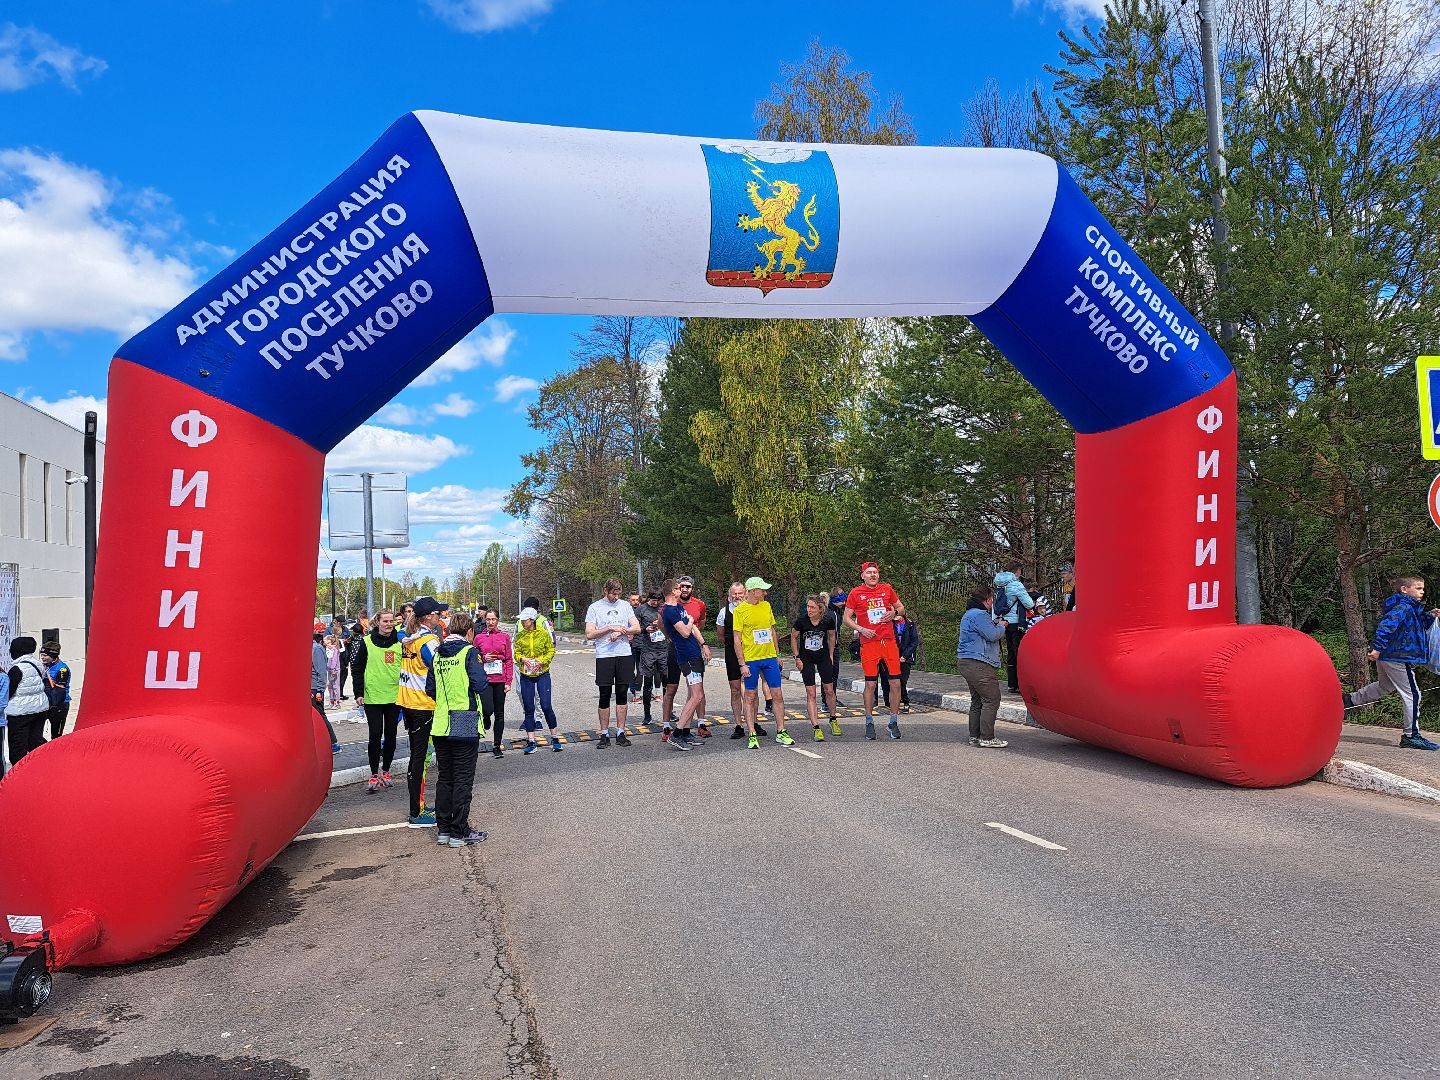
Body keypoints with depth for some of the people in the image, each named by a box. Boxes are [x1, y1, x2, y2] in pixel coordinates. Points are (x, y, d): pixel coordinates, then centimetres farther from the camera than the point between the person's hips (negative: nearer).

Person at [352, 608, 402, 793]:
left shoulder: (400, 642, 3)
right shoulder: (366, 642, -2)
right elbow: (357, 669, 1)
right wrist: (359, 693, -4)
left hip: (395, 696, 2)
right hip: (372, 697, -2)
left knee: (391, 734, 9)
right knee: (375, 735, -4)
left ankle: (386, 770, 22)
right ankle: (374, 774, 5)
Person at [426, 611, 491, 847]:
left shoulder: (437, 654, 9)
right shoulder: (469, 652, -9)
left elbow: (430, 689, 11)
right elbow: (481, 685, -14)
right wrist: (487, 714, 1)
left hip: (440, 726, 6)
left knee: (444, 778, 14)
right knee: (463, 780, 2)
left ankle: (443, 829, 19)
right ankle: (459, 832, 5)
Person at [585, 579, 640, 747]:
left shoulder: (625, 606, 10)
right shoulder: (594, 608, 1)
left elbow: (637, 628, 4)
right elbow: (589, 634, -6)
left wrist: (620, 631, -11)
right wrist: (610, 628, -12)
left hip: (625, 655, 3)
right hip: (604, 656, -2)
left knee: (622, 694, 6)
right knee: (605, 695, 0)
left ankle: (621, 733, 13)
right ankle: (604, 735, 8)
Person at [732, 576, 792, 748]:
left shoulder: (766, 606, 9)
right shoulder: (739, 610, -6)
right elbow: (737, 639, -7)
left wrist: (777, 654, 16)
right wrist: (742, 664, -11)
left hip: (770, 657, 5)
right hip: (751, 660, -5)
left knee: (777, 695, 4)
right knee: (750, 697, 2)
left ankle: (781, 733, 13)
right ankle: (752, 736, 8)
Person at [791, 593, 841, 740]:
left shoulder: (828, 620, -17)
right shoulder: (801, 621, -21)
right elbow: (793, 637, -4)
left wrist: (831, 656, 7)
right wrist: (797, 658, -4)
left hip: (824, 657, 1)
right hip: (806, 659, -1)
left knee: (829, 690, 8)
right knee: (810, 694, -5)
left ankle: (833, 720, 31)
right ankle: (816, 728, -3)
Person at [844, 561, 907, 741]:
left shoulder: (886, 589, 9)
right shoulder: (856, 593, 2)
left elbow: (901, 608, 20)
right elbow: (847, 618, 5)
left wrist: (894, 612, -2)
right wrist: (861, 629, -9)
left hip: (889, 641, 2)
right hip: (869, 643, -2)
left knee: (895, 683, 1)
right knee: (870, 684, 0)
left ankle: (893, 722, 14)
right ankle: (869, 723, 13)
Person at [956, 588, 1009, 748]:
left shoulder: (969, 614, 21)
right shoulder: (979, 615, -14)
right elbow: (993, 635, -19)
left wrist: (996, 625, 15)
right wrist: (1001, 626, 0)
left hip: (967, 663, 11)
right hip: (978, 664, -11)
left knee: (977, 700, 15)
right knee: (991, 700, -9)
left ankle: (975, 736, 17)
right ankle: (987, 738, -10)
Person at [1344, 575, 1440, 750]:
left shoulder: (1411, 608, 16)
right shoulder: (1403, 607, -16)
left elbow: (1417, 627, 29)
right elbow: (1386, 624, -28)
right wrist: (1377, 648, -33)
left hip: (1387, 657, 10)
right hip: (1398, 658, -10)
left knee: (1385, 686, 30)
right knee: (1412, 694, -4)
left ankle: (1350, 700, 37)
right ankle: (1411, 735, 0)